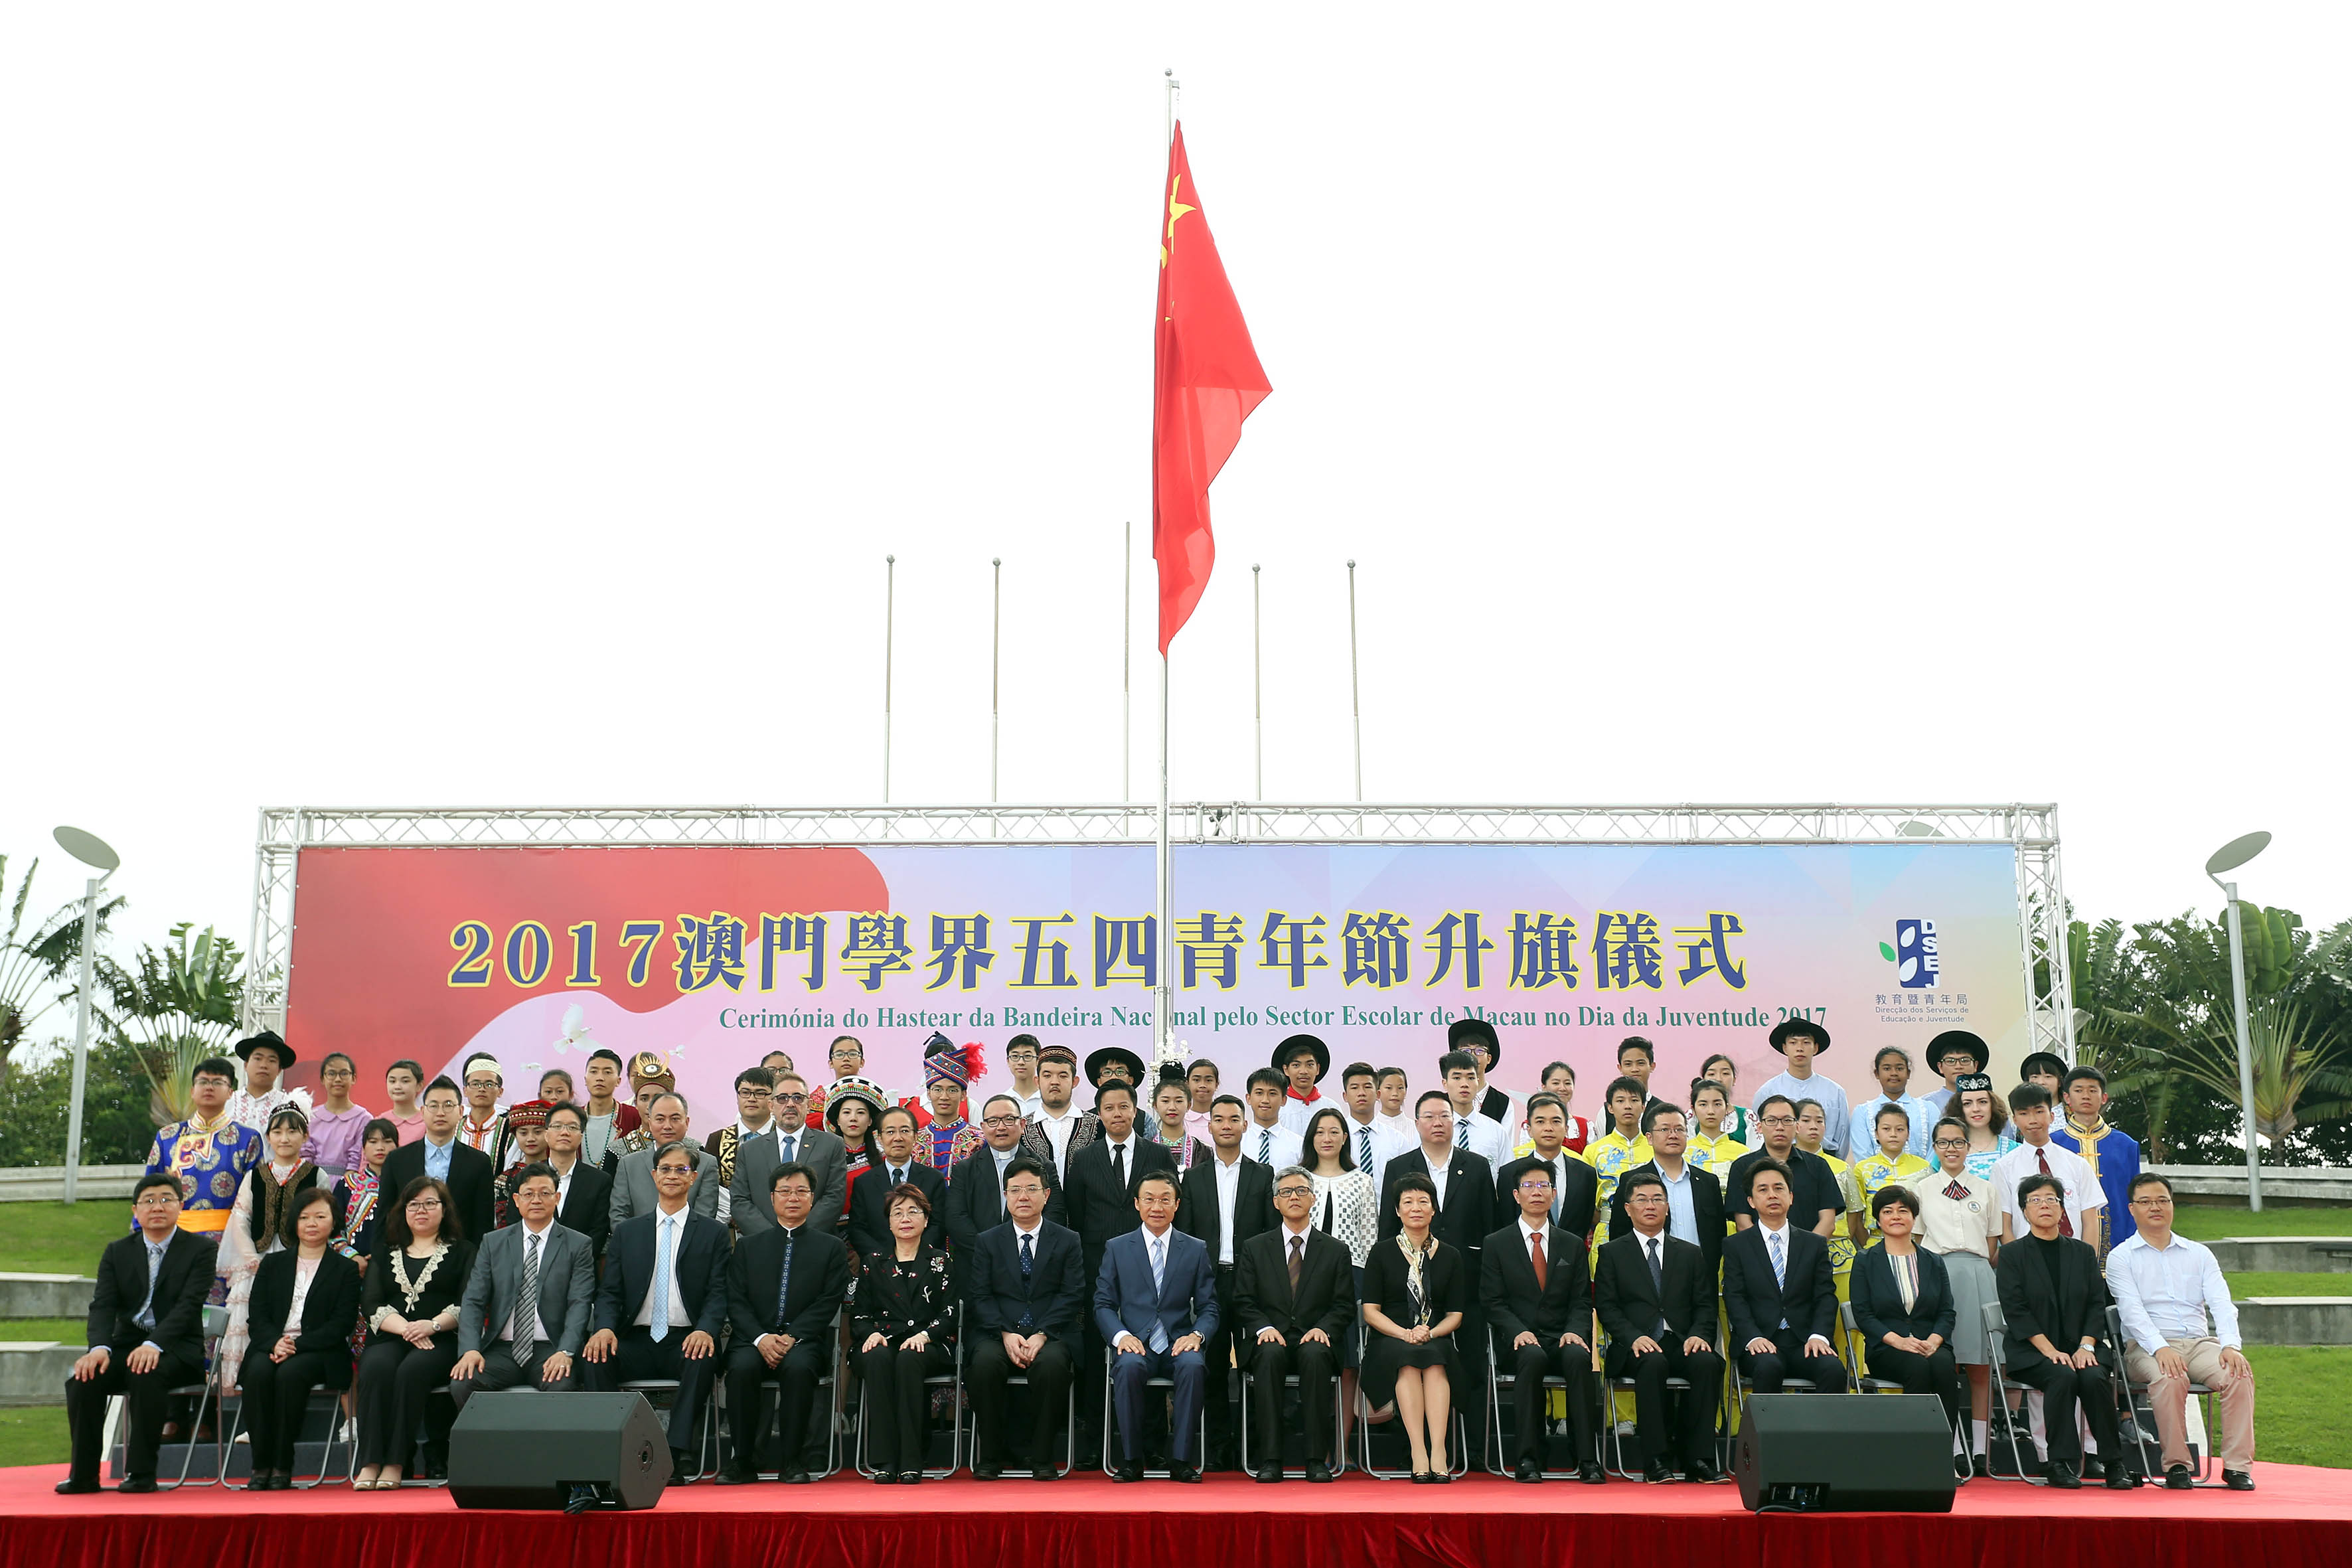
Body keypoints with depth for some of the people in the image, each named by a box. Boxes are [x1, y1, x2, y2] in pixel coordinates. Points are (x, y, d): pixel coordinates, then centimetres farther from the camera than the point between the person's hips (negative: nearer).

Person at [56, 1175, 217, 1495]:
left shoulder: (200, 1249, 0)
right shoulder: (117, 1252, 13)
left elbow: (188, 1305, -12)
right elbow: (103, 1305, -1)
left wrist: (154, 1345, -29)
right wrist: (99, 1347, -22)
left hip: (177, 1348, -4)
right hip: (126, 1344, 4)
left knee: (147, 1374, -36)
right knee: (82, 1379, -25)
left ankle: (141, 1472, -25)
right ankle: (83, 1474, -14)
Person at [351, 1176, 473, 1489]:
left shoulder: (462, 1251, 15)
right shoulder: (385, 1253, 22)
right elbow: (370, 1304, 9)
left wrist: (432, 1326, -15)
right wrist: (405, 1329, -9)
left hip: (442, 1342, -2)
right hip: (390, 1338, 2)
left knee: (412, 1370, -34)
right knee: (377, 1367, -31)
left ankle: (395, 1463, -32)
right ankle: (370, 1462, -33)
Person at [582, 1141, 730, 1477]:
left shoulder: (713, 1233, 10)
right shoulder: (627, 1231, 16)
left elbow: (718, 1294, 1)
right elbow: (609, 1292, 10)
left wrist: (706, 1330, -21)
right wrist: (605, 1328, -13)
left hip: (686, 1341, -2)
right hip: (637, 1341, 2)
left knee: (703, 1358, -36)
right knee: (595, 1357, -28)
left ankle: (680, 1450, -33)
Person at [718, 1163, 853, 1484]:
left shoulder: (831, 1247, 12)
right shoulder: (749, 1247, 17)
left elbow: (829, 1302, 1)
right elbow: (736, 1301, 7)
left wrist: (792, 1337, -13)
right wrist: (761, 1338, -12)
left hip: (805, 1340, -1)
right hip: (754, 1339, 2)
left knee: (798, 1367, -35)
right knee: (742, 1368, -31)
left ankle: (793, 1461, -22)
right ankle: (742, 1460, -17)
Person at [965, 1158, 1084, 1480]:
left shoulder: (1068, 1241, 10)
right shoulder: (988, 1242, 13)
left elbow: (1072, 1296, 0)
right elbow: (978, 1296, 4)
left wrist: (1041, 1335, -14)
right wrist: (1006, 1334, -13)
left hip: (1051, 1334, -1)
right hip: (998, 1333, 1)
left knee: (1052, 1363, -35)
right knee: (985, 1362, -32)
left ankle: (1042, 1459, -20)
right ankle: (989, 1458, -16)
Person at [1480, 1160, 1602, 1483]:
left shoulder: (1573, 1244, 16)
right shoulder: (1497, 1244, 9)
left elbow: (1582, 1301, 10)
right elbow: (1492, 1302, 2)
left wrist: (1574, 1332, -11)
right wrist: (1519, 1332, -16)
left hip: (1562, 1339, 2)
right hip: (1518, 1340, -2)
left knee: (1579, 1357, -33)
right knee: (1533, 1358, -37)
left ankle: (1588, 1459, -32)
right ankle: (1527, 1459, -33)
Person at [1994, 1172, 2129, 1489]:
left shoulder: (2083, 1253, 15)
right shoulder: (2012, 1255, 5)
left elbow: (2097, 1304, 7)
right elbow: (2015, 1310, -5)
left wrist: (2086, 1346, -10)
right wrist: (2050, 1350, -16)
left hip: (2079, 1347, 2)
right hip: (2030, 1353, -2)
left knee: (2095, 1377, -29)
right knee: (2062, 1377, -32)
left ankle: (2114, 1465, -19)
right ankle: (2062, 1465, -25)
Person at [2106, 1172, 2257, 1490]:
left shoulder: (2199, 1254, 18)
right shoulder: (2121, 1257, 7)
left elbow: (2220, 1302, 3)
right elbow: (2132, 1310, -7)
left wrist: (2231, 1345, -16)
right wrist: (2160, 1348, -25)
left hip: (2201, 1343, 3)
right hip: (2147, 1348, -3)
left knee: (2240, 1374, -27)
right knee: (2170, 1378, -35)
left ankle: (2238, 1465, -22)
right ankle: (2175, 1465, -24)